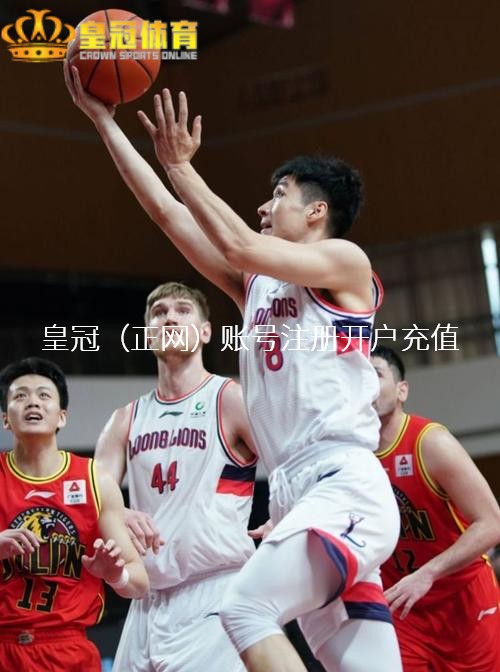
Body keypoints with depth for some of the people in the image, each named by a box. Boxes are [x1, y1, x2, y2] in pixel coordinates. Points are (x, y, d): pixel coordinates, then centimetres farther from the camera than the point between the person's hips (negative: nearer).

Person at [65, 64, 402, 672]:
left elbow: (239, 246, -13)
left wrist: (180, 166, -4)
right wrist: (102, 119, 19)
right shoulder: (256, 284, 22)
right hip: (293, 495, 7)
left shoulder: (345, 260, 3)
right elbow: (166, 212, 20)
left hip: (346, 488, -7)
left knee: (246, 609, -26)